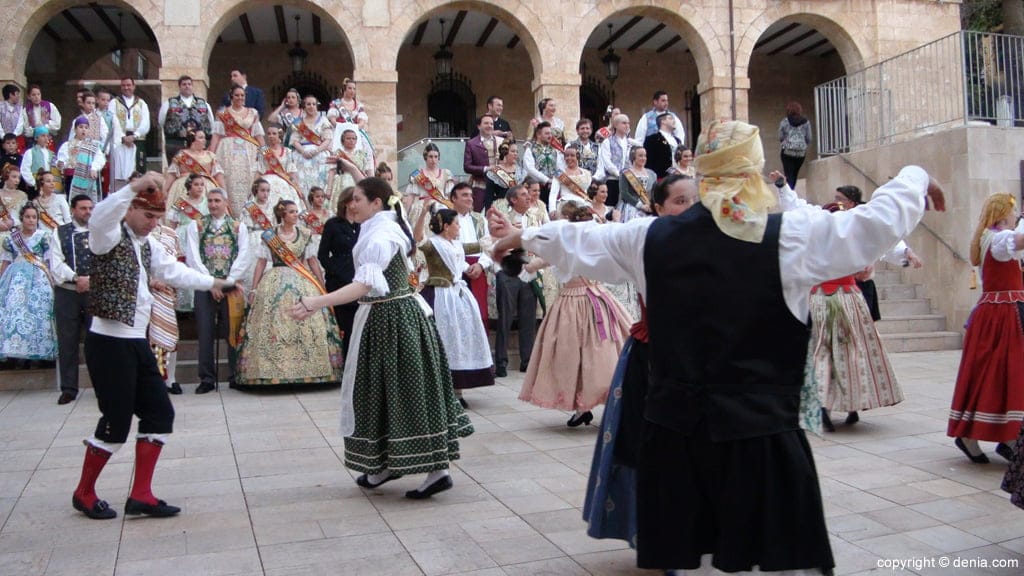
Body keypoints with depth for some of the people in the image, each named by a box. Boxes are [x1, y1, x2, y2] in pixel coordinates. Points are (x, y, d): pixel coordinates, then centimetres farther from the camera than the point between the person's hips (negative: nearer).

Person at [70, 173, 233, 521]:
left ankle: (141, 494, 15)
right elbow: (99, 217, -33)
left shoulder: (147, 245, 16)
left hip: (137, 342, 9)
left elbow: (172, 271, 26)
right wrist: (137, 186, -43)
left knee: (159, 412, 7)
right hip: (109, 342, -9)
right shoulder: (110, 237, -11)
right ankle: (84, 493, 19)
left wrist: (211, 283, 33)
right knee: (117, 420, -3)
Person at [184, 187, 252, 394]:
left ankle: (237, 376, 9)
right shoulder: (195, 225, 9)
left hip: (232, 286, 0)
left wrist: (230, 280, -10)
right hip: (205, 285, 0)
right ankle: (207, 379, 6)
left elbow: (245, 255, 0)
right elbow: (193, 257, 0)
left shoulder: (238, 226, 9)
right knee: (205, 332, 0)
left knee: (233, 330, 1)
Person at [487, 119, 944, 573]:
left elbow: (579, 243, 15)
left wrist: (523, 237, 34)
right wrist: (916, 178, 18)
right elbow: (879, 220, -3)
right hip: (760, 429, -3)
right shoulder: (789, 236, -9)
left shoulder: (653, 237, 1)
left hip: (675, 428, 4)